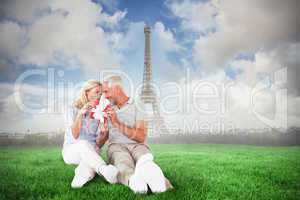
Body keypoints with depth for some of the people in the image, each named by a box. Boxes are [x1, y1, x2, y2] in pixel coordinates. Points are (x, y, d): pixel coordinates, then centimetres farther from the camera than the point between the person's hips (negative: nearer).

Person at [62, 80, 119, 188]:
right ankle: (104, 170, -58)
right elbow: (74, 136, -12)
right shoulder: (73, 109, 0)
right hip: (71, 150, -3)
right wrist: (80, 114, -22)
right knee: (83, 144, -37)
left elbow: (98, 144, 1)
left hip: (91, 151, 3)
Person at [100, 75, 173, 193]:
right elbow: (100, 142, 16)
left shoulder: (138, 105, 6)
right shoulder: (108, 109, 18)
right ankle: (134, 180, -69)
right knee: (123, 161, -37)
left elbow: (141, 137, -6)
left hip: (137, 145, 0)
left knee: (145, 160, -37)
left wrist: (117, 124, -13)